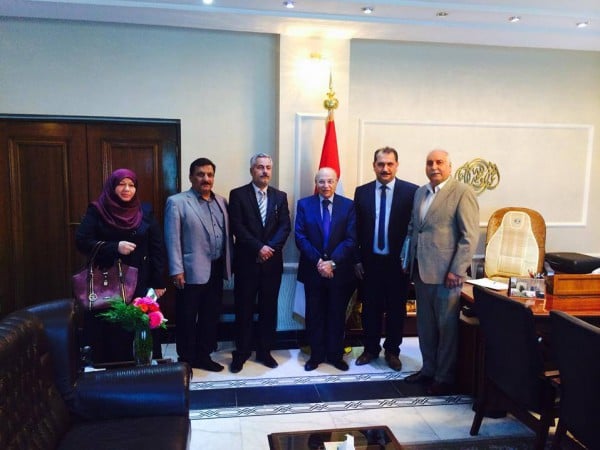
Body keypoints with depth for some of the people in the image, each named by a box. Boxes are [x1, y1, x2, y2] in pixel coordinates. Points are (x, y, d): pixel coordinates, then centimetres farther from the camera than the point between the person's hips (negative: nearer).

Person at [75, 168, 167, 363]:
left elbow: (158, 248, 3)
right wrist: (114, 247, -18)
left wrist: (158, 282, -3)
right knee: (109, 332, 2)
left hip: (140, 284, 2)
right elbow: (82, 241, -7)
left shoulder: (145, 211, 5)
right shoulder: (97, 211, 1)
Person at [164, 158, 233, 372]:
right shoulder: (177, 202, -6)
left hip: (216, 270, 6)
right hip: (191, 271, -6)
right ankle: (186, 359, 22)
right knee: (187, 318, 6)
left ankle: (203, 355, 30)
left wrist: (228, 264, 9)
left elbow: (227, 235, 12)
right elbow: (172, 238, -11)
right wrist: (176, 270, -15)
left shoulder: (221, 201, 11)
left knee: (211, 316, 15)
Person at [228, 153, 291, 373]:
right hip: (246, 261, -3)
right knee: (244, 309, 5)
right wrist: (259, 247, -16)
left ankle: (264, 351, 23)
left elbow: (285, 227, 1)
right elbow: (237, 227, -10)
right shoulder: (238, 194, 0)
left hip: (272, 261, 3)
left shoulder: (280, 196, 9)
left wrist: (270, 248, -14)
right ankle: (241, 352, 19)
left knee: (269, 308, 10)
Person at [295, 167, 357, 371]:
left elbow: (351, 239, -7)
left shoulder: (348, 205, -1)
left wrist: (332, 262, -16)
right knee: (314, 315, 11)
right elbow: (300, 237, -5)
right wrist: (318, 261, -15)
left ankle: (335, 355, 27)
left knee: (337, 315, 11)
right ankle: (316, 355, 25)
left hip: (340, 270, 0)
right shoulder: (304, 204, 1)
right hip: (313, 270, 0)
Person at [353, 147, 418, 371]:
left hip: (398, 262, -2)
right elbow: (356, 228, 4)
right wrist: (357, 259, 1)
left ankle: (392, 351, 30)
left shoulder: (411, 191, -6)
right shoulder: (362, 192, 2)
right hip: (370, 261, 2)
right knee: (370, 308, 12)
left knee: (396, 309, 11)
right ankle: (371, 349, 31)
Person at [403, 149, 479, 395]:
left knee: (446, 326, 5)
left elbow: (470, 236, -13)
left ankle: (444, 377, 19)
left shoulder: (462, 192, -8)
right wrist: (409, 261, 13)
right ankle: (428, 369, 31)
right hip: (420, 270, 7)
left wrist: (457, 271, -17)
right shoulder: (420, 192, 14)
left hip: (446, 272, -6)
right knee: (425, 324, 15)